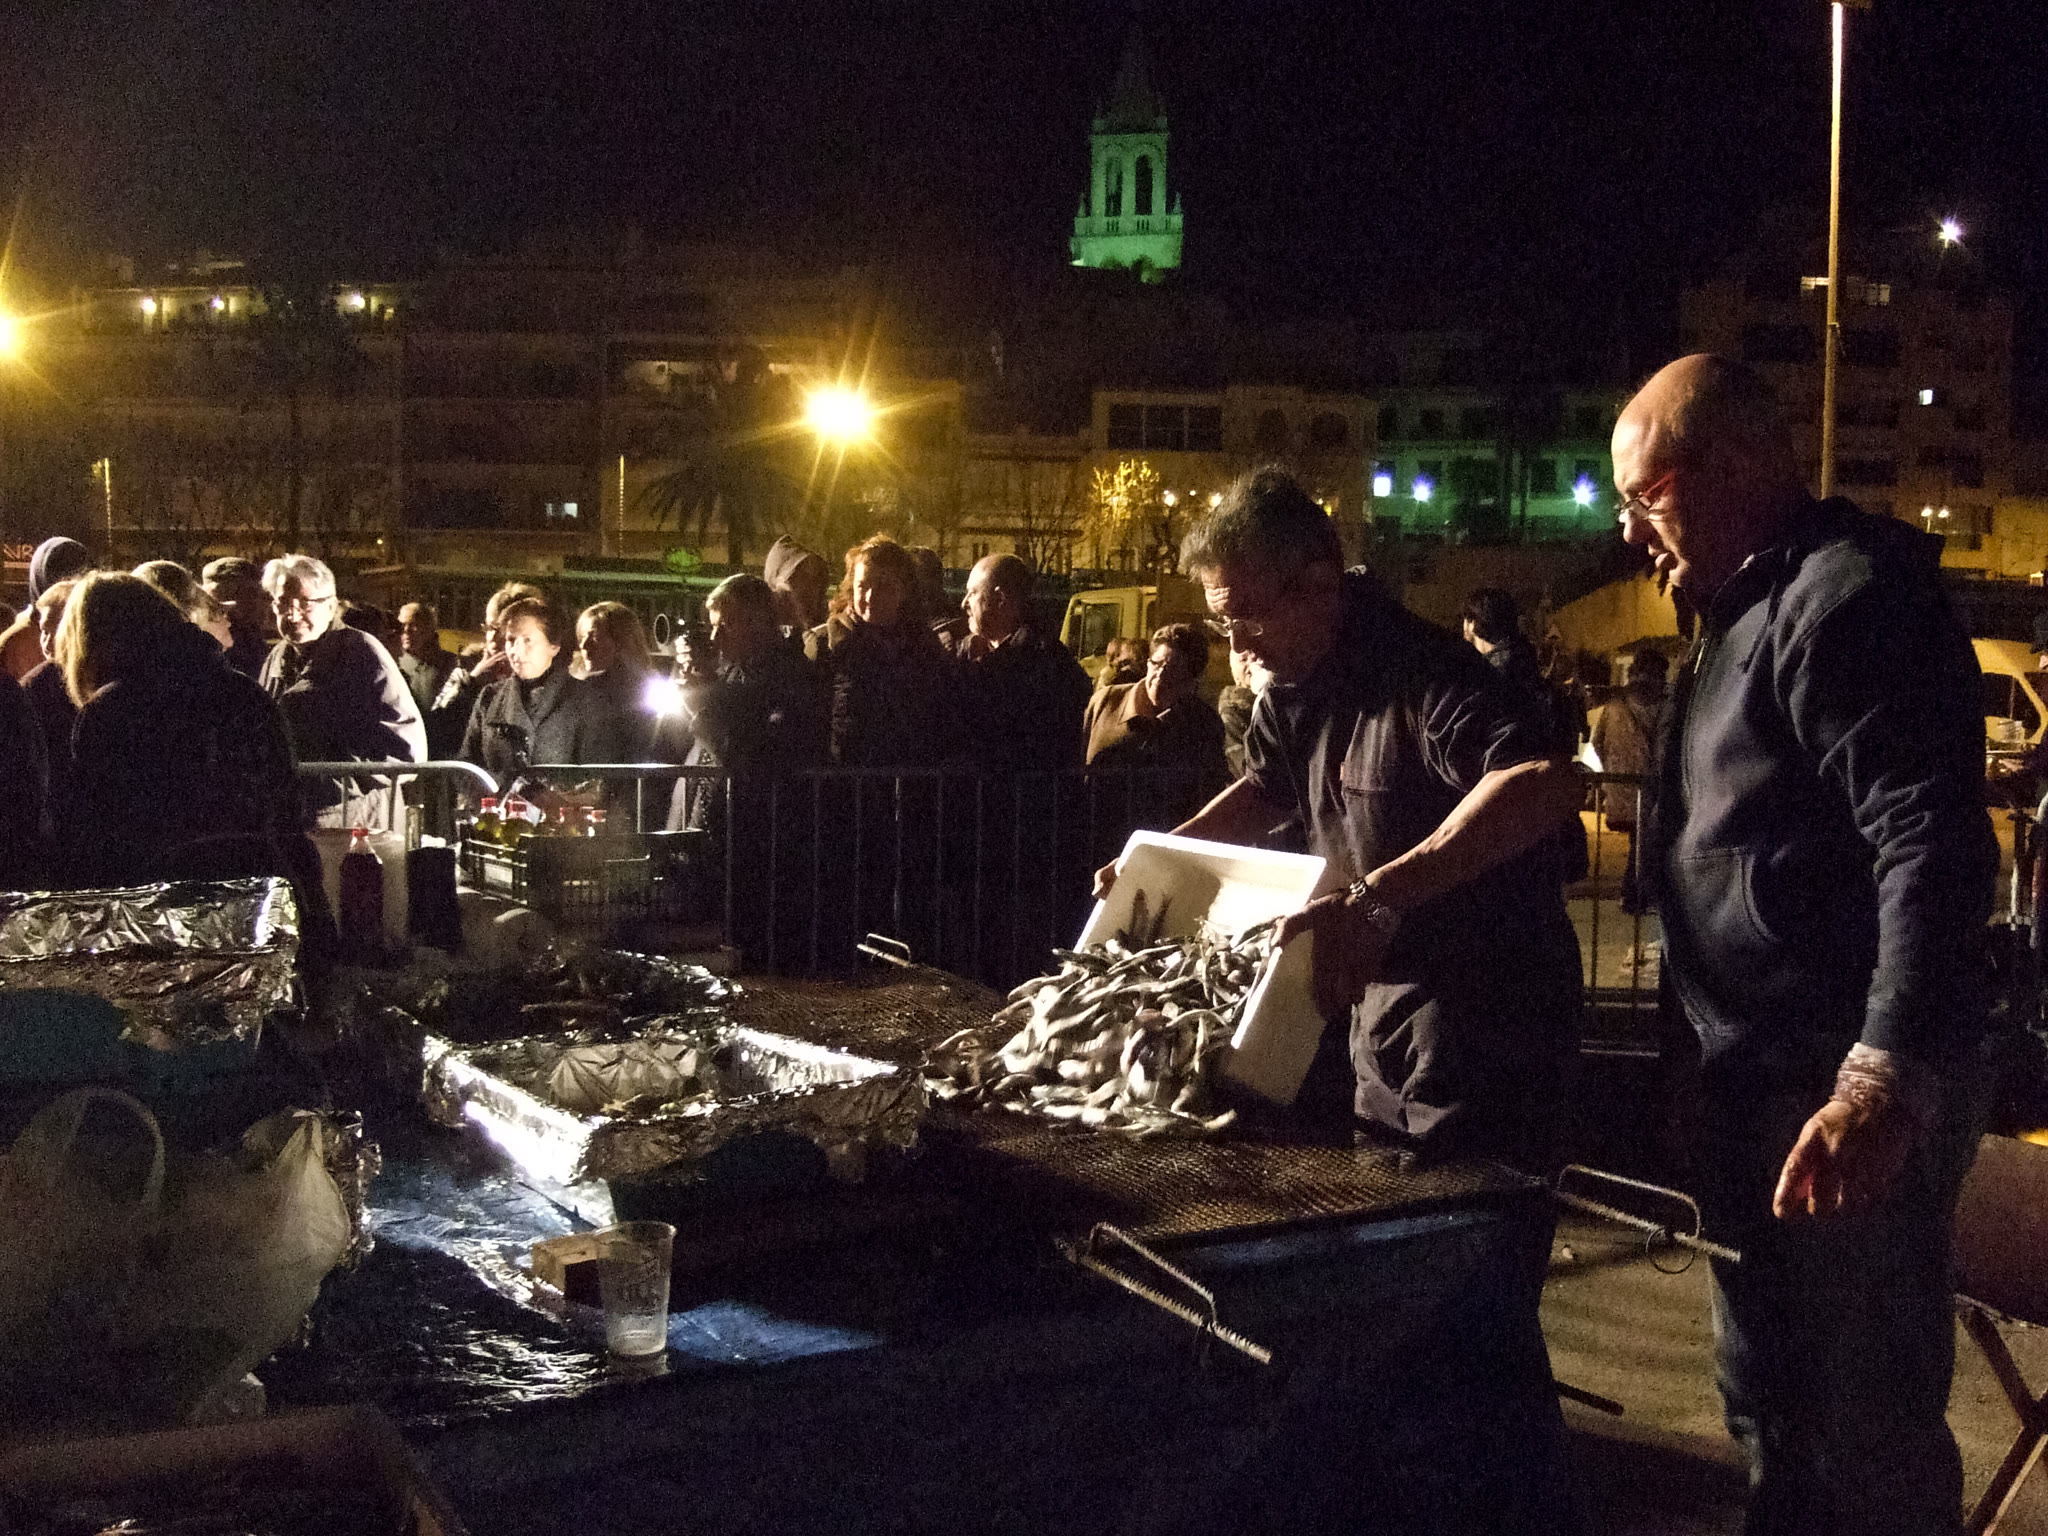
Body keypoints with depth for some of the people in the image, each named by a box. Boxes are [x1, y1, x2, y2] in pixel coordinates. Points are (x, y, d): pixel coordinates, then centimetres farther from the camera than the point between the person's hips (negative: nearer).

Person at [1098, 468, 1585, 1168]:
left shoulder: (1422, 670, -25)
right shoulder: (1292, 684, 4)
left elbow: (1547, 783, -42)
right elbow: (1266, 790, 24)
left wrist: (1378, 894, -48)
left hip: (1483, 1022, -9)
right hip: (1383, 1003, 9)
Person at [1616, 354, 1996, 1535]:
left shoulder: (1849, 597, -16)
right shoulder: (1760, 606, 17)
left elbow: (1934, 849, -25)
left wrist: (1887, 1080, -33)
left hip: (1851, 1098, -10)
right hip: (1766, 1082, 10)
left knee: (1867, 1433, -1)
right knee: (1769, 1404, 20)